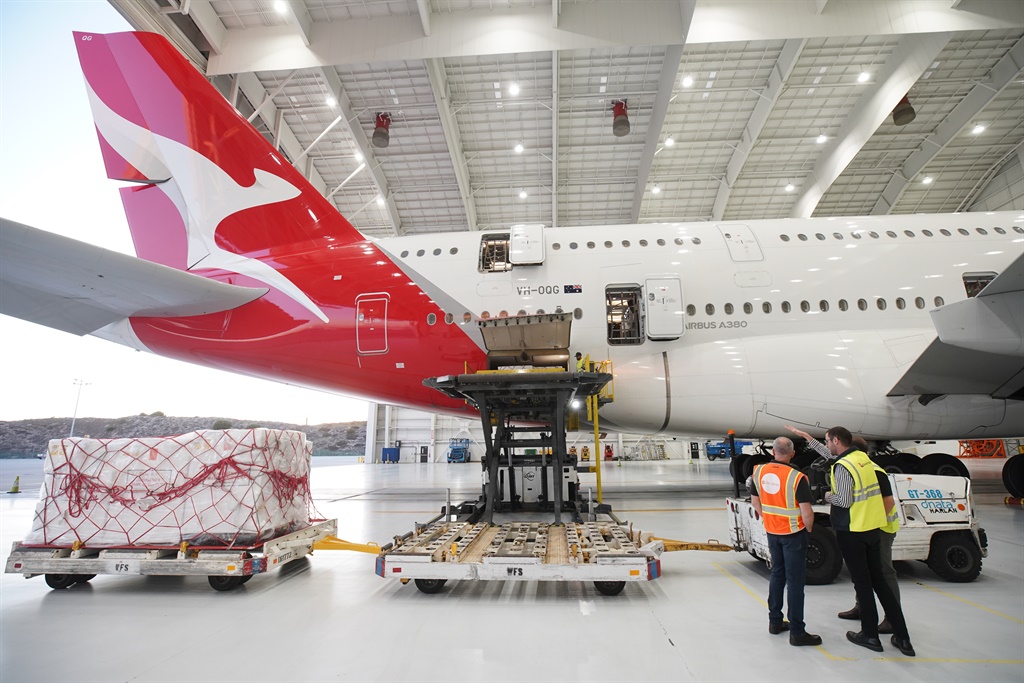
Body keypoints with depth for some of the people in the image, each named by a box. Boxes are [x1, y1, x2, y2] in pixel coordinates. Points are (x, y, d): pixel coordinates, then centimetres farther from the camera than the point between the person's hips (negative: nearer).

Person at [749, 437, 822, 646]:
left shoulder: (759, 471, -5)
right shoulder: (797, 477, -21)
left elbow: (755, 501, 5)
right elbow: (807, 513, -19)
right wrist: (808, 529, 1)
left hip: (772, 532, 5)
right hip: (793, 533, -5)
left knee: (777, 574, 18)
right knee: (795, 580, 3)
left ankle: (775, 621, 26)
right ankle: (797, 632, 10)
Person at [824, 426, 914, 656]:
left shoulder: (843, 466, -18)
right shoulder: (866, 460, 6)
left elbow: (844, 501, -21)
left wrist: (829, 496, -3)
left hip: (851, 532, -8)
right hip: (873, 529, 8)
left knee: (862, 583, 5)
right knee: (879, 580, 16)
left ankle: (870, 635, 16)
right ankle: (902, 637, 19)